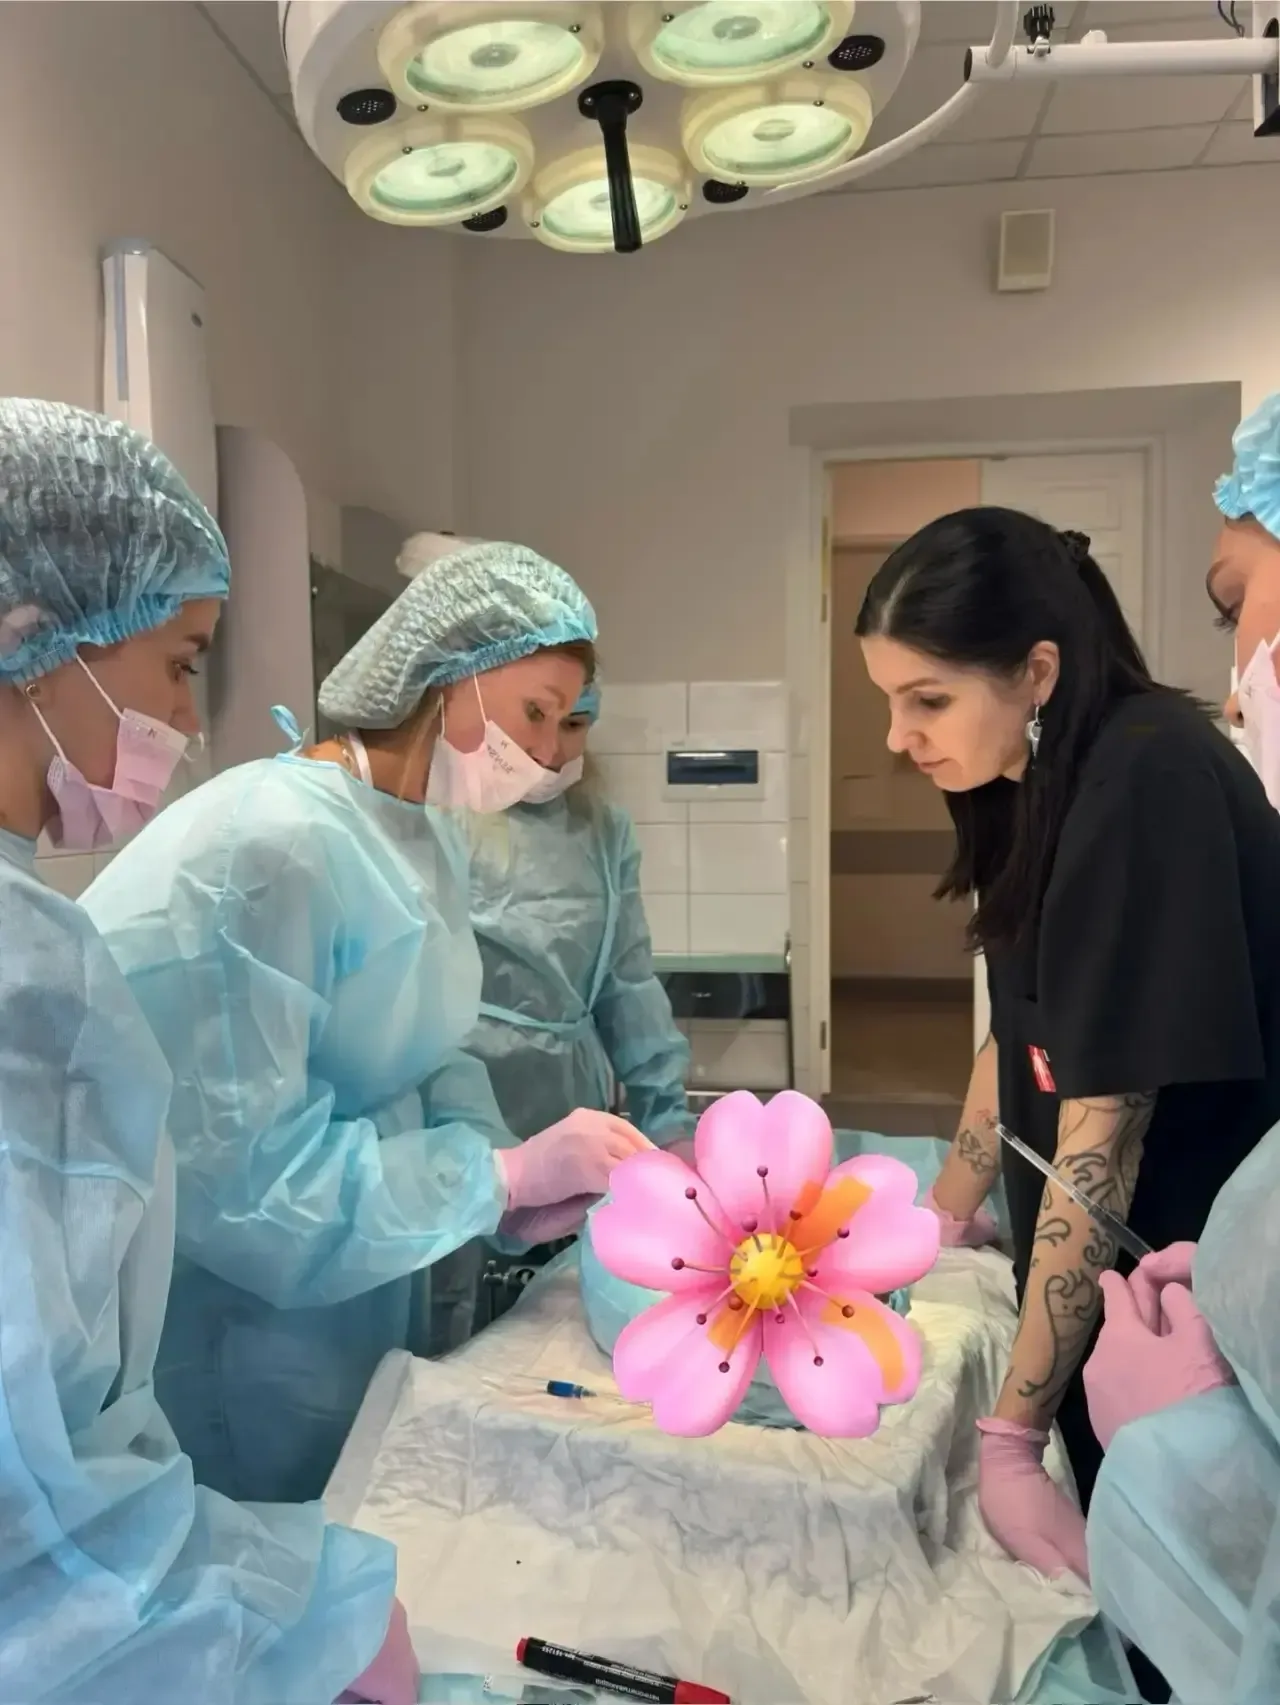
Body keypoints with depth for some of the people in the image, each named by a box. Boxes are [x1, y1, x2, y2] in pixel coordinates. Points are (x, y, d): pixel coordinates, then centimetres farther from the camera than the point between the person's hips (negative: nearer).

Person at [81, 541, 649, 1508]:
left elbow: (422, 1057, 4)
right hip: (234, 1330, -8)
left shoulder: (427, 837, 0)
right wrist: (502, 1175, -26)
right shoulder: (270, 846, -28)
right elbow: (238, 1172, -30)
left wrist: (516, 1184, -12)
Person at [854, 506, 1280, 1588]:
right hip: (1109, 1280, 8)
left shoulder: (1147, 783, -25)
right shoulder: (1045, 785, 2)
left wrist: (1011, 1432, -21)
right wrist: (945, 1220, 16)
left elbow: (1102, 1130, -26)